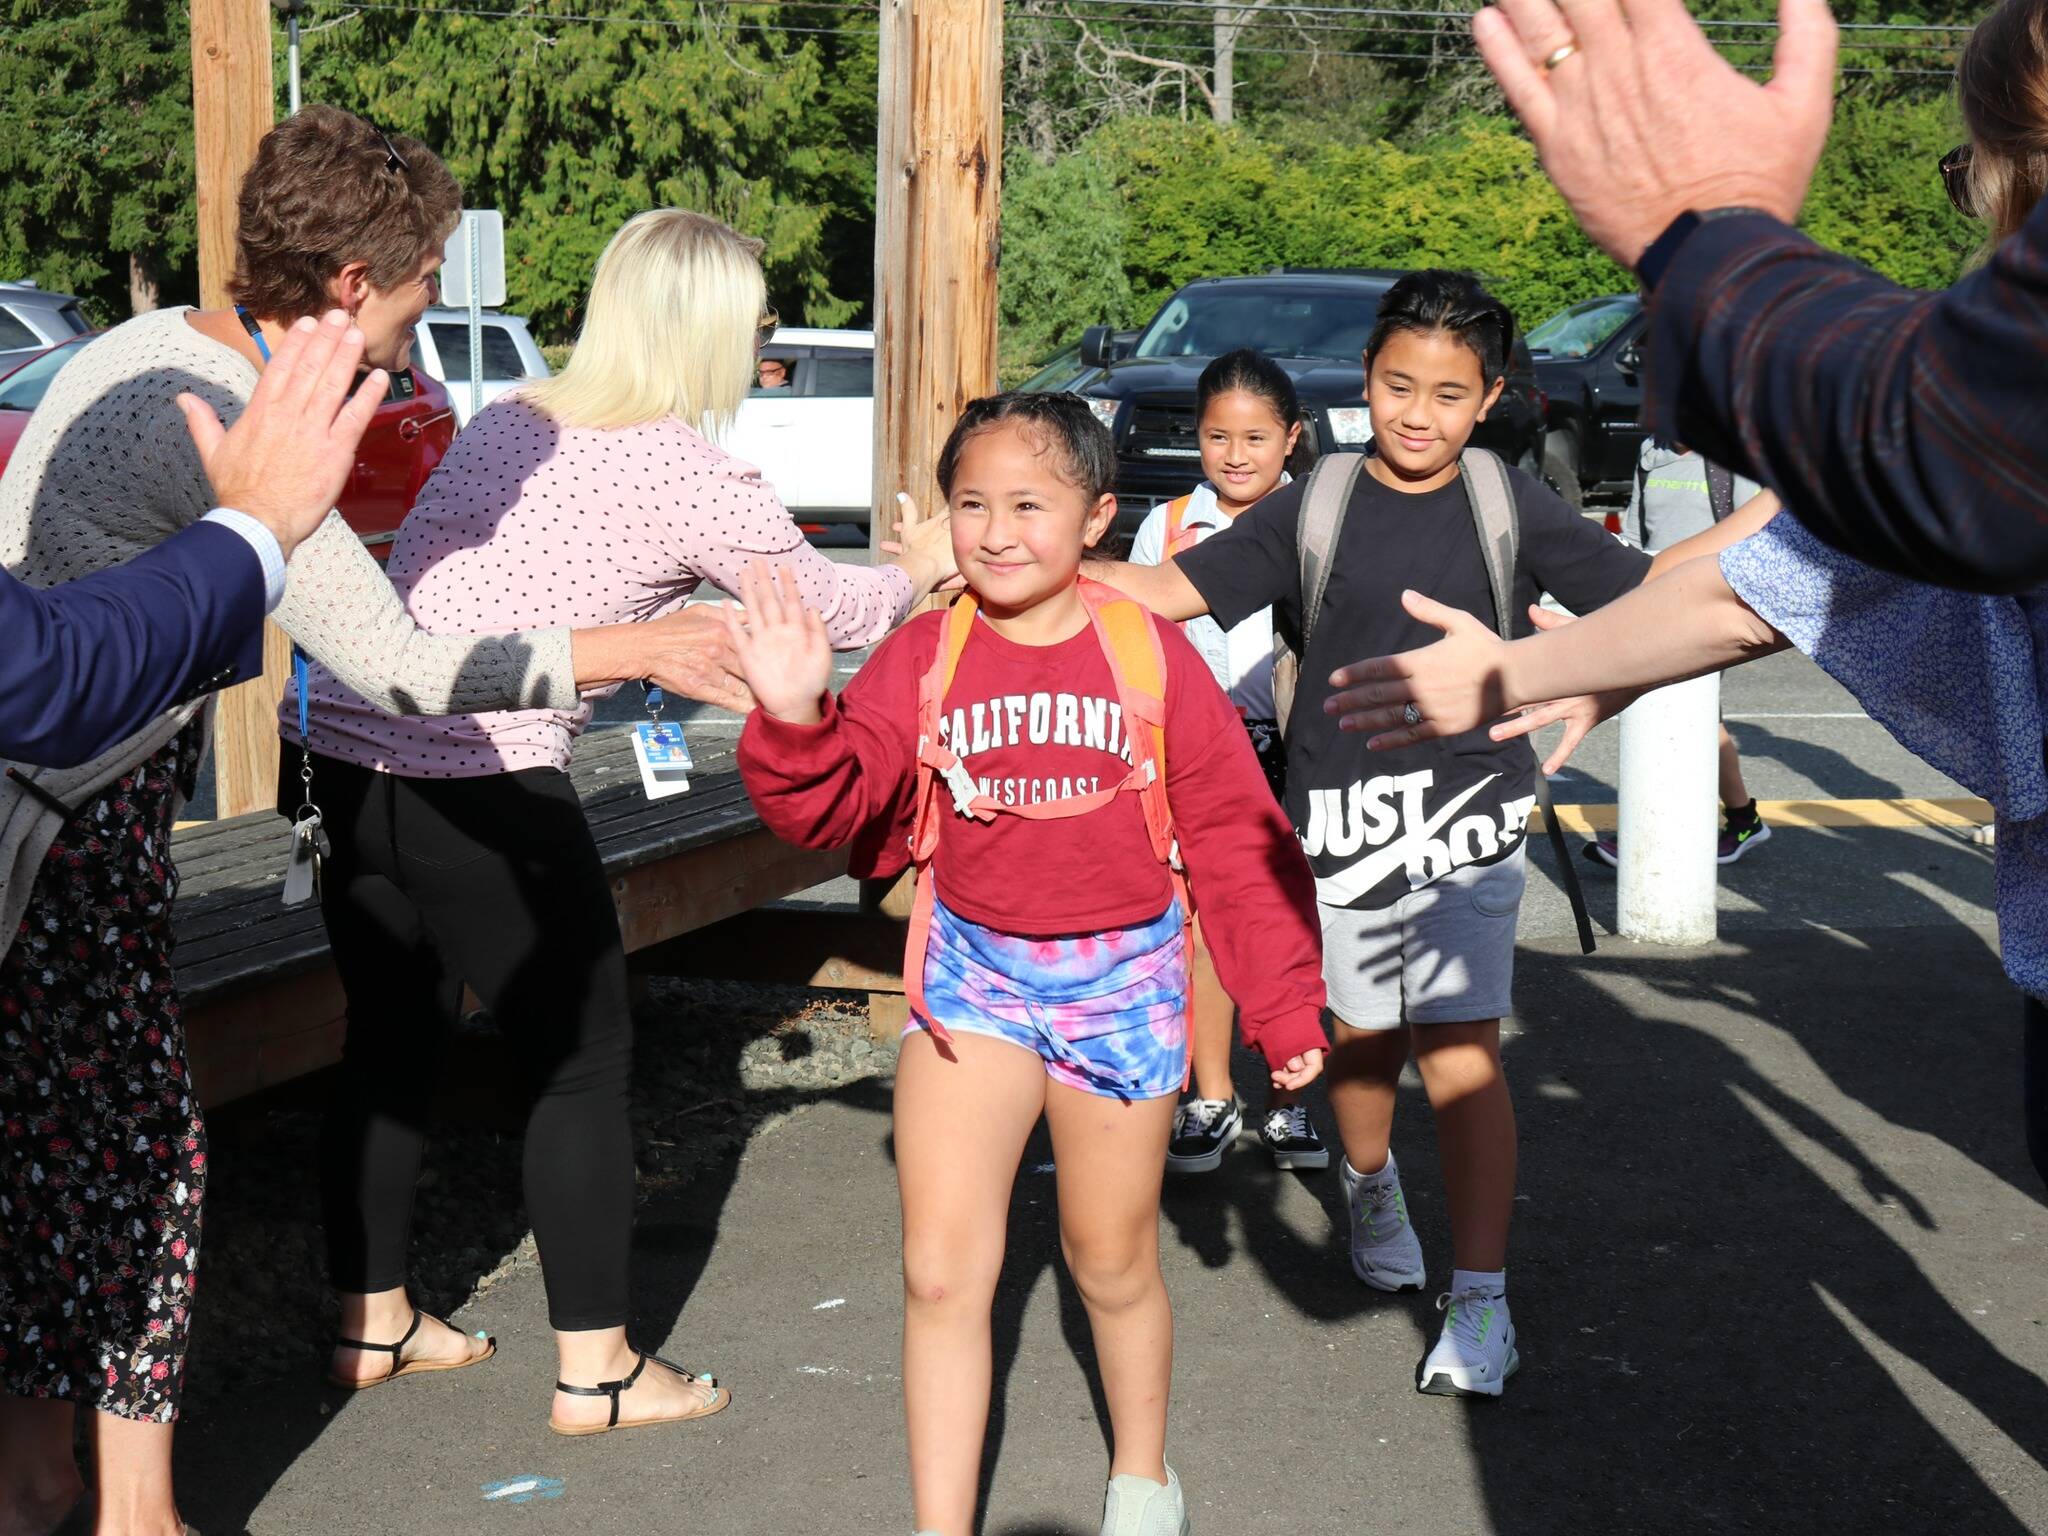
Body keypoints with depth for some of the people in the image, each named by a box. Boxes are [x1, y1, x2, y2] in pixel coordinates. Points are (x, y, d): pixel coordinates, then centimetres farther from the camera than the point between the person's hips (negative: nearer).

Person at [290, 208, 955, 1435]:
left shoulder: (511, 422, 13)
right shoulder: (690, 475, -6)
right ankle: (596, 1369, 14)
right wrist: (920, 565, 27)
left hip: (340, 748, 8)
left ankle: (375, 1324, 33)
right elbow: (839, 610, 6)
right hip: (475, 782, -7)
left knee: (394, 1041, 20)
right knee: (584, 1057, 7)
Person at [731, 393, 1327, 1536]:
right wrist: (796, 718, -31)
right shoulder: (922, 659, -5)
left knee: (1113, 1267, 15)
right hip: (974, 971, 1)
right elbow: (832, 812, -11)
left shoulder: (1150, 653, -8)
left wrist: (1284, 1007, 0)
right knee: (942, 1271, -7)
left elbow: (1240, 839, -2)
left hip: (1118, 976, -1)